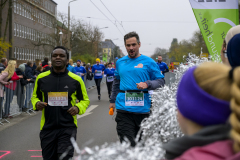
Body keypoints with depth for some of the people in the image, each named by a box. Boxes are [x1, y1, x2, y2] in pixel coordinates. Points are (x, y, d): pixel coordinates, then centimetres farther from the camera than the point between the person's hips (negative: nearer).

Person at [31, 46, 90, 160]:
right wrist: (36, 104, -5)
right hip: (47, 128, 2)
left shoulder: (76, 79, -1)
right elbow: (35, 96, 18)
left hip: (68, 128, -2)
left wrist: (78, 108, -10)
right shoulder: (41, 78, 2)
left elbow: (85, 100, 12)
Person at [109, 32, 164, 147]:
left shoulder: (148, 62, 3)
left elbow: (160, 81, 3)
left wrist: (147, 84, -16)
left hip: (143, 109, -1)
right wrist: (112, 100, 26)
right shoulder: (120, 62, 13)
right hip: (124, 109, 1)